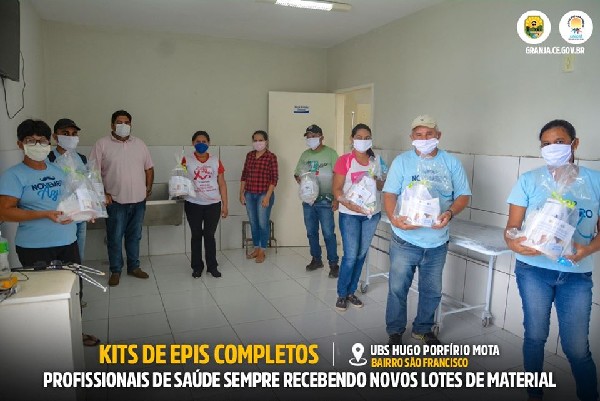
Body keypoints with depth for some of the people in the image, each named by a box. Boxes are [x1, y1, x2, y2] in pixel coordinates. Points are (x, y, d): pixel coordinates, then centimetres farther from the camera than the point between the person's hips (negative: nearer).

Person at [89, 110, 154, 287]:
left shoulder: (140, 144, 9)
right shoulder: (102, 144, -4)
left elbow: (149, 168, 15)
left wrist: (148, 188, 7)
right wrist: (102, 193, -11)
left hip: (138, 200, 4)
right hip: (115, 201, -3)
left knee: (134, 236, 14)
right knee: (115, 238, 5)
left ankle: (134, 267, 27)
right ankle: (115, 271, 18)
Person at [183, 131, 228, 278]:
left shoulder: (216, 161, 4)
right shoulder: (187, 161, 0)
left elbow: (222, 184, 6)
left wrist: (225, 204, 3)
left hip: (213, 204, 1)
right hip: (193, 204, 0)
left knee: (209, 235, 7)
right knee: (196, 235, 8)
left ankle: (212, 266, 19)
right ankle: (197, 267, 21)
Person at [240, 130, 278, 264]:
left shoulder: (271, 157, -7)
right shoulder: (249, 155, 9)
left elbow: (274, 178, -9)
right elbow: (244, 174, 12)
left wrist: (267, 196, -15)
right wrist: (241, 193, 7)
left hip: (263, 195, -5)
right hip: (249, 195, 5)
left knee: (263, 223, 1)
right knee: (253, 223, 12)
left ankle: (262, 251, 14)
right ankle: (256, 249, 26)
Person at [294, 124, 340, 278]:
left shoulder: (330, 153, -5)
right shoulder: (305, 154, 11)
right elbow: (296, 173, 19)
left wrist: (336, 198, -13)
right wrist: (299, 179, -5)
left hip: (325, 200, -5)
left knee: (328, 233, -5)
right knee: (311, 232, 13)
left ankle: (333, 264, 5)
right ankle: (316, 259, 27)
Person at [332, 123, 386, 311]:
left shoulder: (376, 160, 7)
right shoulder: (344, 160, -7)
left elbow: (381, 187, 14)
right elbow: (336, 189, -9)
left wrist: (376, 180, -9)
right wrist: (349, 204, -25)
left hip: (372, 213, 5)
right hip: (350, 215, -4)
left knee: (361, 254, 10)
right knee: (350, 256, -5)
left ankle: (351, 291, 25)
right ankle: (342, 294, 14)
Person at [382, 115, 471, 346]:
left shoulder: (451, 163, 3)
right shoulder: (402, 161, -2)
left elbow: (463, 195, 3)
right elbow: (390, 194, -6)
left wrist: (449, 213, -18)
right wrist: (394, 218, -25)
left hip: (437, 242, 2)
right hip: (405, 240, -2)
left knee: (432, 291, 16)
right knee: (397, 288, 5)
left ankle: (423, 329, 38)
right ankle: (395, 332, 24)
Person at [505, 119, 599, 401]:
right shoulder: (529, 180, -2)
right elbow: (512, 226, -3)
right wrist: (513, 242, -26)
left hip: (577, 274, 0)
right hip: (534, 269, 0)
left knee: (577, 347, 2)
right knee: (535, 335, 12)